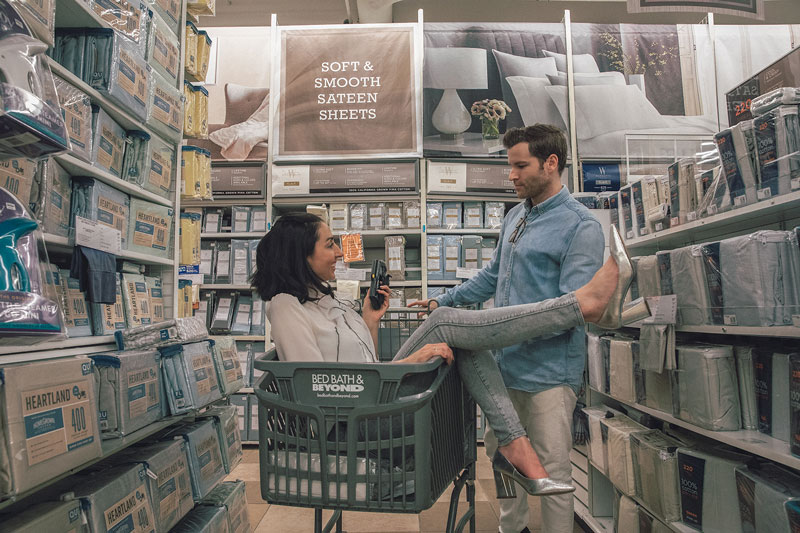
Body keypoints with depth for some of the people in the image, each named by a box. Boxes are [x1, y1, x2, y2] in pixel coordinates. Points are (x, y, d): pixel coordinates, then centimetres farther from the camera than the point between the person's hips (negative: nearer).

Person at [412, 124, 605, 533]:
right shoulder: (516, 216, 11)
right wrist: (443, 301, 16)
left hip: (548, 371, -8)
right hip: (504, 362, 8)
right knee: (499, 451, 20)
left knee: (552, 469, 6)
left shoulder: (580, 227, -13)